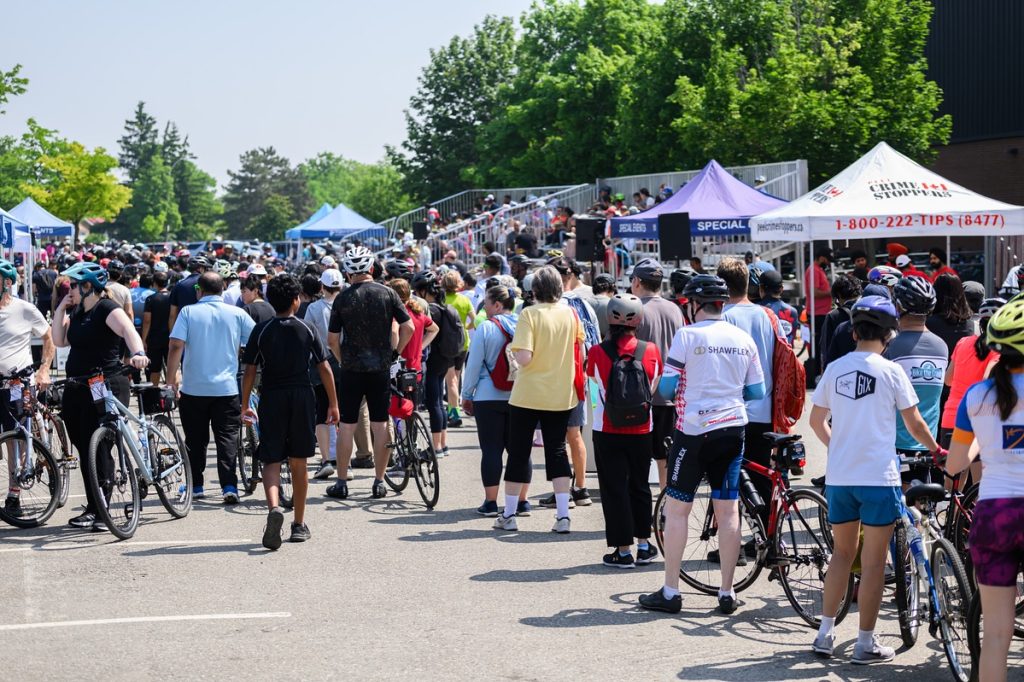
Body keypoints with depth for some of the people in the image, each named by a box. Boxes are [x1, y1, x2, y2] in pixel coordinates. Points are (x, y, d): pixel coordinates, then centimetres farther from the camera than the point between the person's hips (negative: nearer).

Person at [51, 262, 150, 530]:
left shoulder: (107, 309, -11)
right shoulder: (77, 312, 14)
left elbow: (129, 330, -29)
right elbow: (59, 341, 13)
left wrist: (137, 353, -48)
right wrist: (60, 310, 4)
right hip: (77, 388, 9)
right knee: (84, 448, 11)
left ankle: (100, 510, -4)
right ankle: (93, 508, 20)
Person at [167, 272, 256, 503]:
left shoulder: (188, 312, -2)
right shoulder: (237, 314, 1)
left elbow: (175, 346, -10)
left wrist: (171, 380, -3)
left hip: (194, 388, 0)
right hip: (227, 388, 0)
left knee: (195, 440, 12)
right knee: (227, 438, 1)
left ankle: (196, 486, 17)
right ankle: (229, 486, -9)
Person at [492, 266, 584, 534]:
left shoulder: (529, 314, -14)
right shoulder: (571, 315, -1)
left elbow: (524, 357, -21)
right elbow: (581, 355, 5)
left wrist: (512, 348, -2)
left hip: (528, 395, -3)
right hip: (561, 395, 3)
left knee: (518, 452, 8)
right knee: (557, 451, 11)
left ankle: (509, 515, 15)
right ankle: (562, 515, 2)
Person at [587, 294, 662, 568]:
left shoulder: (598, 352, -13)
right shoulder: (651, 351, -8)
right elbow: (654, 387, 4)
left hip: (608, 431, -2)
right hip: (641, 430, 2)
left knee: (614, 489, 5)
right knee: (639, 486, 18)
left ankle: (623, 550, 5)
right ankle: (644, 545, 23)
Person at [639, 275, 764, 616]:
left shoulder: (687, 335, -8)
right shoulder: (744, 338, 6)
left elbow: (666, 387, -9)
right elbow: (757, 392, 10)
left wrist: (670, 389, 14)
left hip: (694, 430, -5)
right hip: (733, 430, 5)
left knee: (676, 508, 4)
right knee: (728, 511, 8)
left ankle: (670, 592, 4)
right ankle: (727, 593, 11)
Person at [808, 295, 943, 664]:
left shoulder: (834, 369, 4)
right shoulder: (890, 371, -8)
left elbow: (817, 420, 13)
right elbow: (914, 424, -2)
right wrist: (936, 450, 17)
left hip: (839, 476, 4)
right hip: (878, 477, -4)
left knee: (843, 553, 18)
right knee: (873, 561, 3)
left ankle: (825, 633, 18)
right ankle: (866, 643, 7)